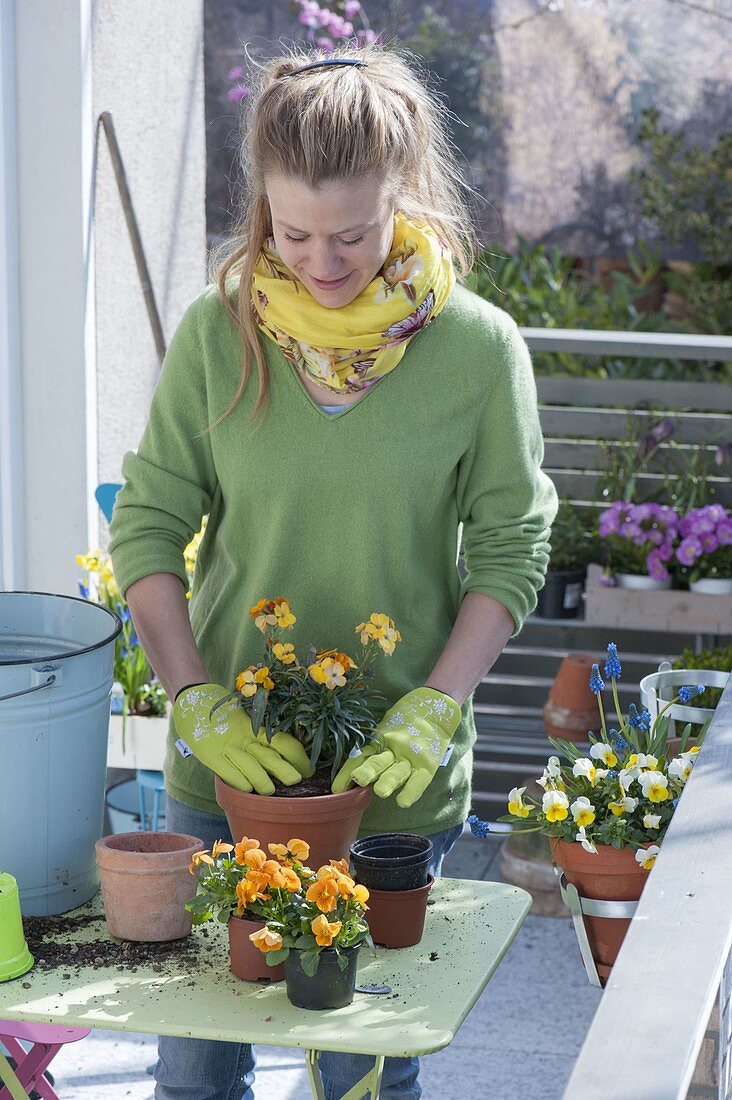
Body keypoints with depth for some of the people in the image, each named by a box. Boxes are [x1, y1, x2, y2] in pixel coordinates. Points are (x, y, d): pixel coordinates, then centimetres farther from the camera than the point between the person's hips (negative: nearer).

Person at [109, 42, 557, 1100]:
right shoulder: (218, 331, -5)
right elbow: (148, 526, -2)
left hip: (395, 777, -1)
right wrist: (198, 698, -13)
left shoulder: (478, 347, -8)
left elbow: (510, 547, -3)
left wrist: (433, 712, -13)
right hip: (223, 760, 1)